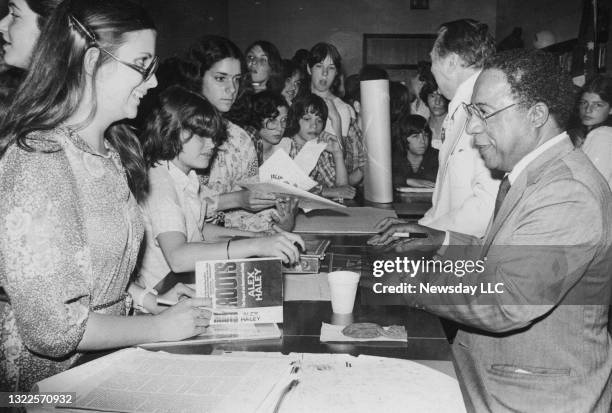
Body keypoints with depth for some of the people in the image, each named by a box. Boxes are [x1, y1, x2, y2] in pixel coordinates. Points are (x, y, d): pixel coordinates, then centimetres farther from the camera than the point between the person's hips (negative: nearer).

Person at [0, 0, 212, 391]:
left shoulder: (113, 150, 7)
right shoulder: (38, 163, -22)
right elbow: (52, 327, -23)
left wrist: (146, 297, 2)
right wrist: (160, 326, -14)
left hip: (104, 357, 8)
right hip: (51, 380, -7)